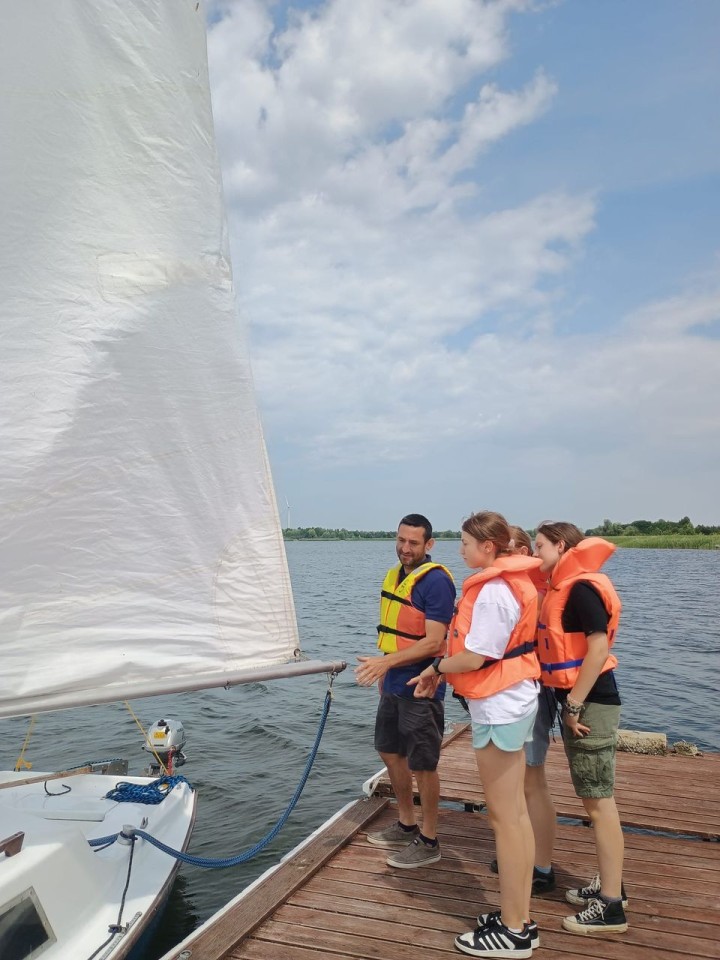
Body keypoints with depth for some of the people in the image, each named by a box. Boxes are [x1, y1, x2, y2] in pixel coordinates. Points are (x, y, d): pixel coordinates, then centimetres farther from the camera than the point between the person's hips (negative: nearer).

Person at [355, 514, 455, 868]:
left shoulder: (435, 581, -19)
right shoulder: (394, 575, 9)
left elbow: (433, 642, -23)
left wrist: (386, 662, -30)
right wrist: (384, 675, 19)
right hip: (393, 685, 9)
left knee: (422, 765, 4)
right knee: (390, 752, 19)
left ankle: (428, 842, 21)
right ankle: (406, 826, 37)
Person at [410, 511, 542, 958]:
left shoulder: (494, 591, -21)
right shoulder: (512, 583, 9)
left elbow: (474, 658, -22)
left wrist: (436, 668, -4)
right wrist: (439, 672, 6)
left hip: (499, 707, -10)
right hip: (515, 701, 10)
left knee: (505, 817, 2)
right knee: (516, 813, 16)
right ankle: (520, 918, 29)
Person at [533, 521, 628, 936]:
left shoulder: (581, 587, -17)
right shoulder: (563, 588, 12)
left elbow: (599, 646, -22)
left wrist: (575, 705, -20)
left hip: (591, 703, -10)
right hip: (578, 700, 10)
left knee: (599, 801, -2)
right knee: (595, 798, 16)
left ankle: (611, 907, 8)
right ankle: (610, 886, 29)